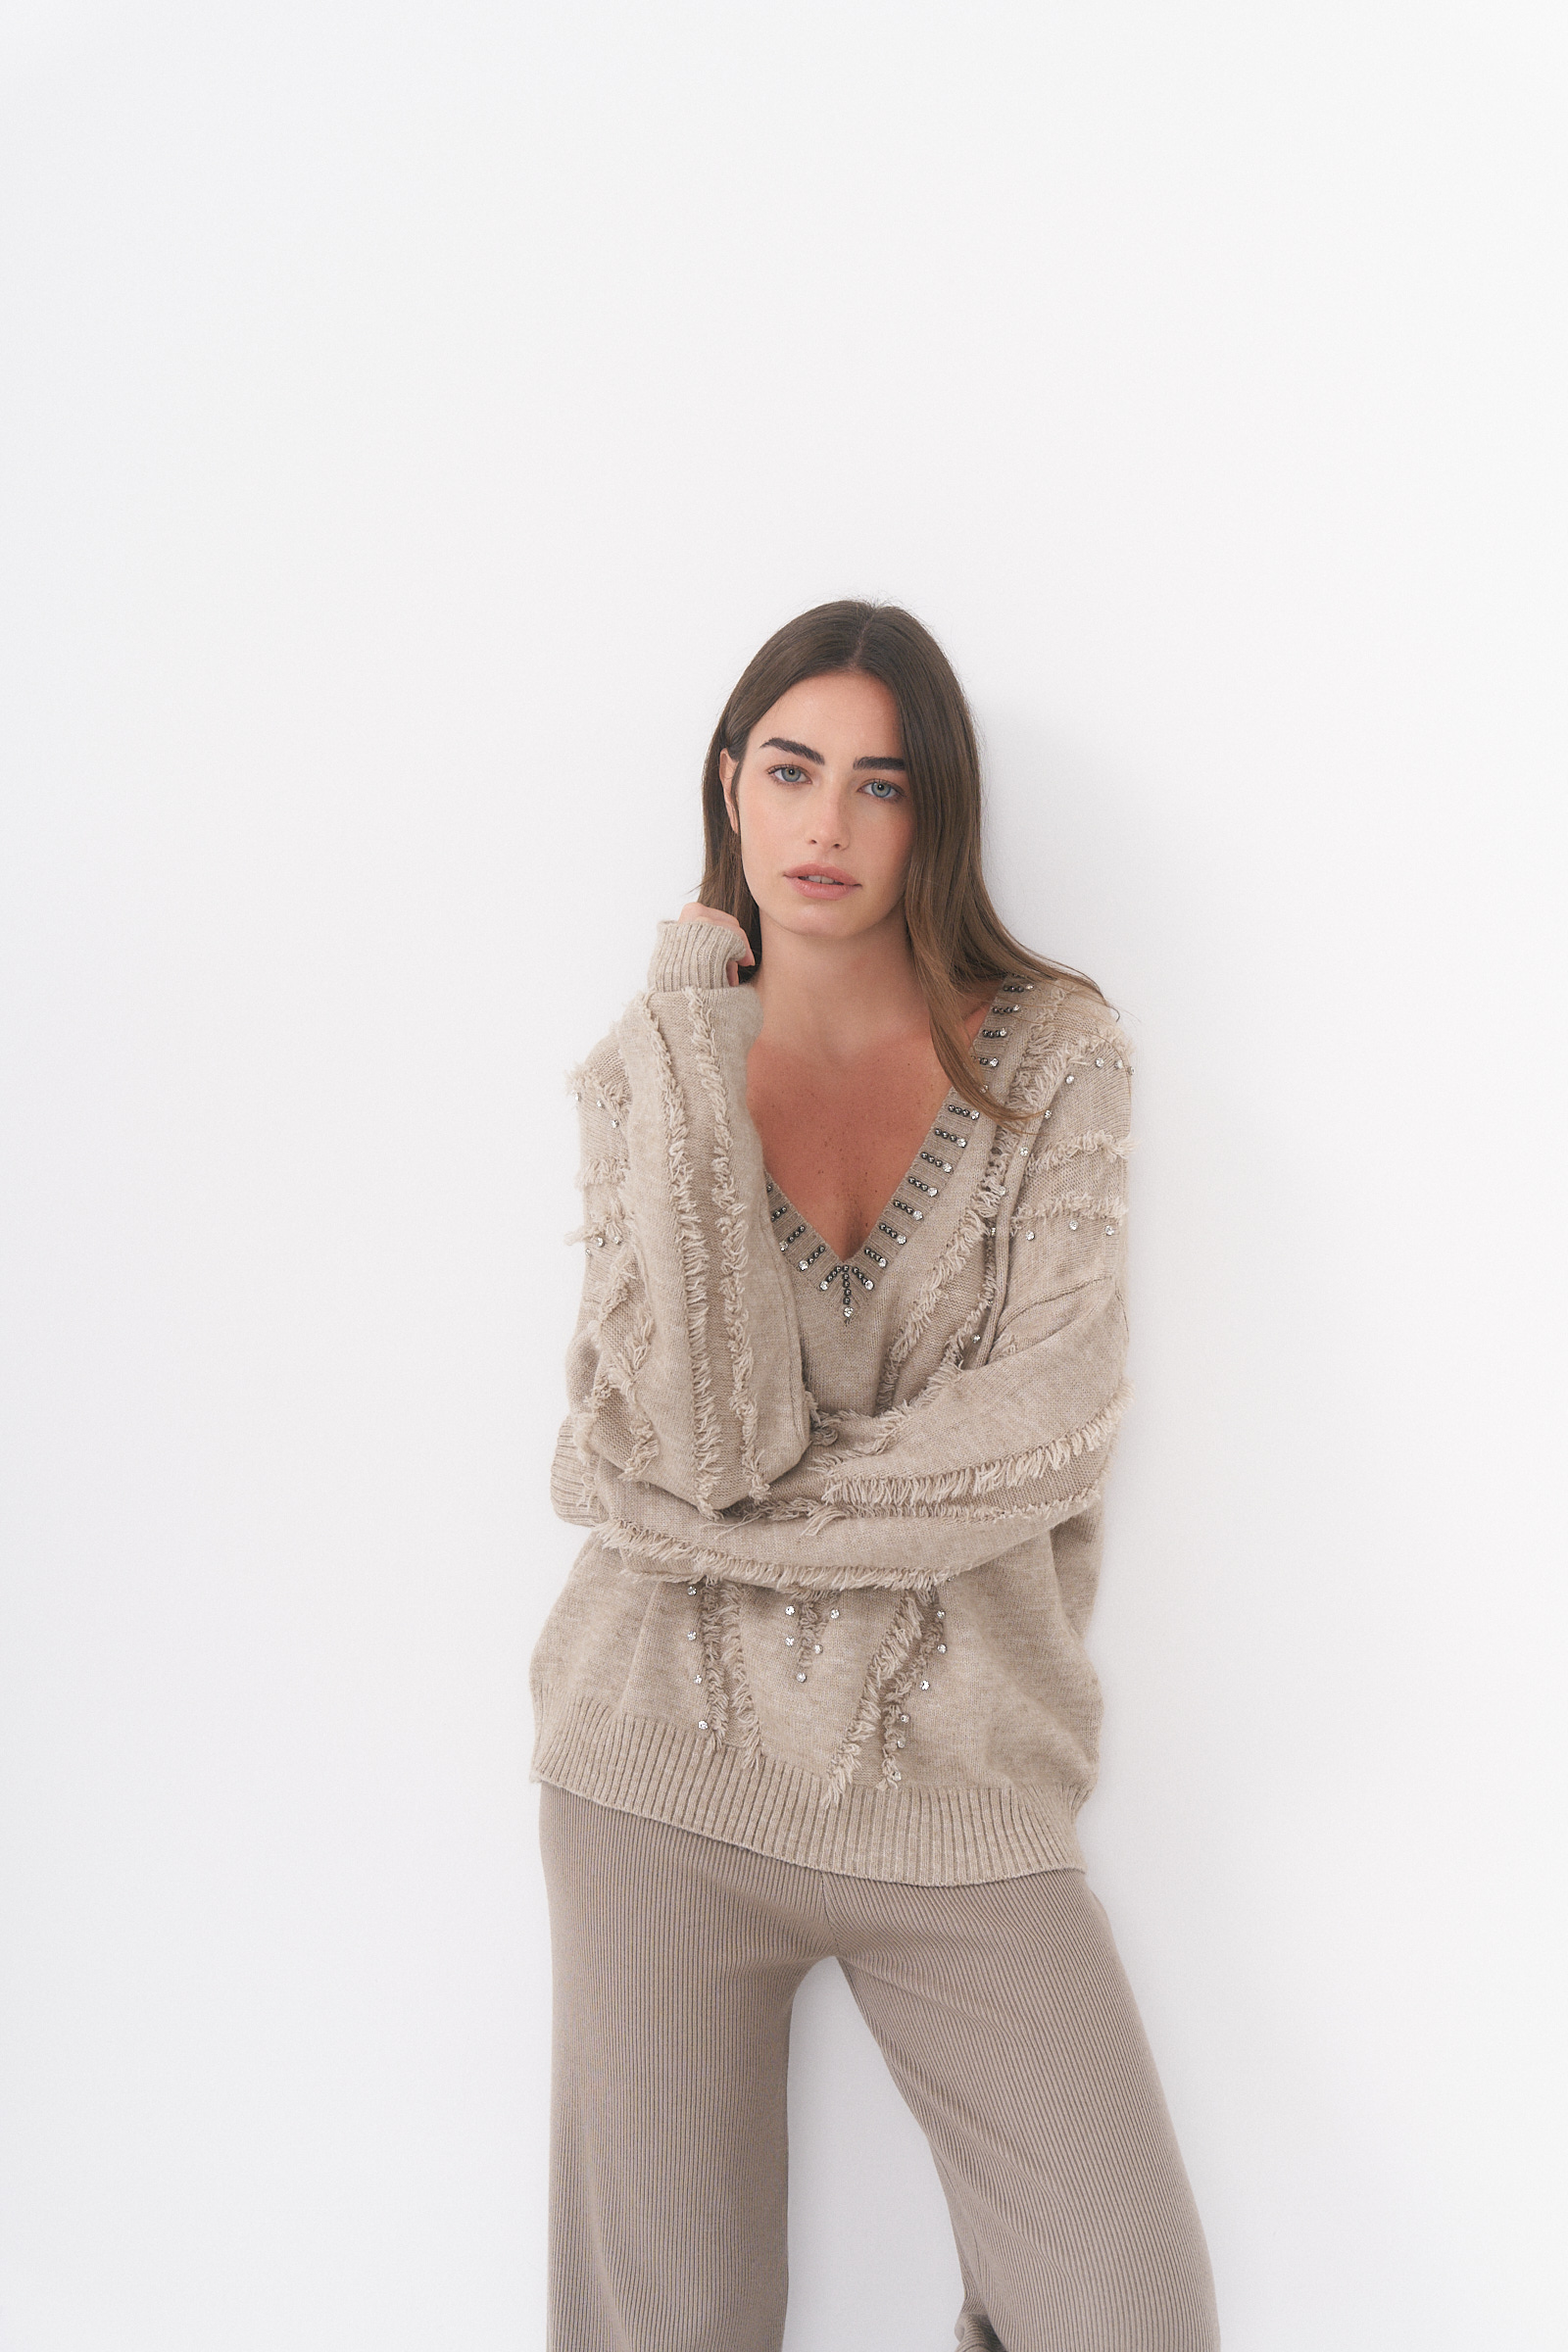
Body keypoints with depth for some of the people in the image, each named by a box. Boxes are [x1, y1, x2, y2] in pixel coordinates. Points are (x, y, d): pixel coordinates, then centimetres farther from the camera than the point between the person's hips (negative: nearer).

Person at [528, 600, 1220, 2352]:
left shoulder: (1056, 1055, 0)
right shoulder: (646, 1070, 1)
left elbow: (1050, 1424, -12)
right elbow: (705, 1432, -15)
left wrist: (704, 1508, -11)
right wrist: (699, 1050, -16)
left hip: (958, 1778, 0)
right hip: (671, 1761, 1)